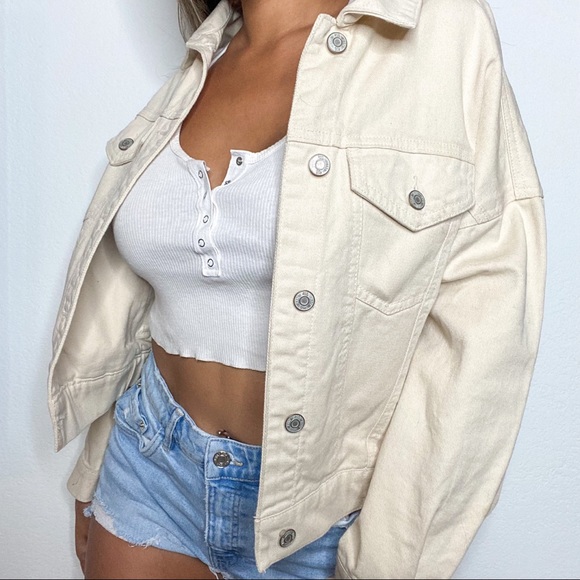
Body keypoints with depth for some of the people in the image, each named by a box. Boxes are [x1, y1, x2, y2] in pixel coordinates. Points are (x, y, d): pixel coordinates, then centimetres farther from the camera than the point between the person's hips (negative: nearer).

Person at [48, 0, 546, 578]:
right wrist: (93, 476, 14)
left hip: (320, 509, -3)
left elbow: (478, 325, -16)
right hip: (152, 465, 4)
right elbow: (131, 302, 8)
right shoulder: (201, 69, 2)